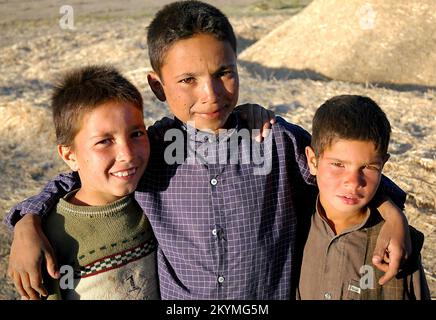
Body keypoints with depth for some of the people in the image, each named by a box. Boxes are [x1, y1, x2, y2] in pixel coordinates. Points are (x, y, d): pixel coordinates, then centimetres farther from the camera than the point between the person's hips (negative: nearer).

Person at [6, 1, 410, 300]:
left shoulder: (279, 141, -14)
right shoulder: (145, 155, -13)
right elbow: (75, 179, 2)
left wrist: (392, 214, -12)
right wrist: (28, 223, -11)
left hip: (274, 293, 0)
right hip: (179, 302, 0)